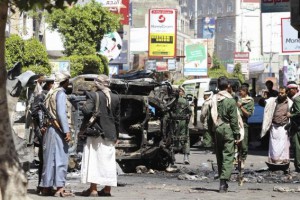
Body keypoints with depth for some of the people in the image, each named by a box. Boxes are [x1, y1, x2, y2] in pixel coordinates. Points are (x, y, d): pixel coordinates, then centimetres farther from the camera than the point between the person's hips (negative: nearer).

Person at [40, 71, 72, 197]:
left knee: (49, 159, 10)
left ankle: (46, 187, 11)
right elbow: (61, 113, -17)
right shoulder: (60, 93, -8)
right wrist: (67, 130, -19)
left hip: (49, 129, 9)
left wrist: (44, 127, 15)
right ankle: (59, 188, -14)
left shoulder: (50, 93, 17)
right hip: (58, 130, -9)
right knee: (61, 158, -9)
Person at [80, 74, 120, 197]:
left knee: (93, 159, -1)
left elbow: (86, 110, -23)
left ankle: (93, 189, -5)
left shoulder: (93, 96, -9)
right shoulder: (115, 98, 6)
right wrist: (116, 135, 18)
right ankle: (107, 189, 12)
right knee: (108, 161, 10)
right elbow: (117, 118, 10)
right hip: (109, 134, 4)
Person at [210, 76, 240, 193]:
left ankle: (222, 181, 19)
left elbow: (211, 116, 7)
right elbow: (234, 119, -10)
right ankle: (223, 182, -13)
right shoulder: (230, 100, -11)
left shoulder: (214, 99, 2)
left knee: (219, 156, 14)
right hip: (228, 130, -5)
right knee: (228, 156, -4)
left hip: (216, 129, 5)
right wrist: (237, 134, -4)